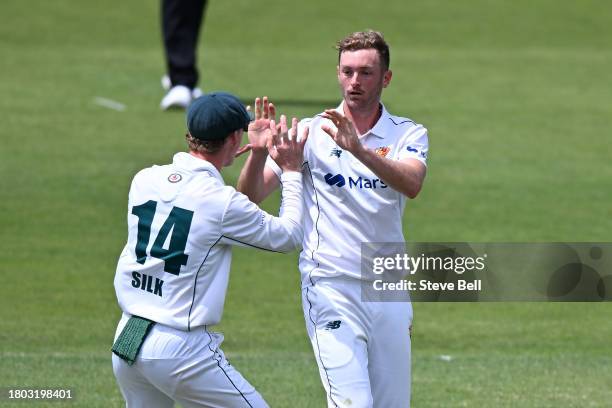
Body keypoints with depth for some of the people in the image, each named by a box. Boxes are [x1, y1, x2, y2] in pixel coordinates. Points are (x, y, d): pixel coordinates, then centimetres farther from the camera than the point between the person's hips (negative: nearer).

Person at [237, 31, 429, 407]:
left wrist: (358, 149, -34)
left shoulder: (408, 135, 4)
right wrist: (258, 153, -27)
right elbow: (251, 196, -7)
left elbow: (412, 184, -19)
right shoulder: (311, 133, 0)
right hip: (332, 288, -3)